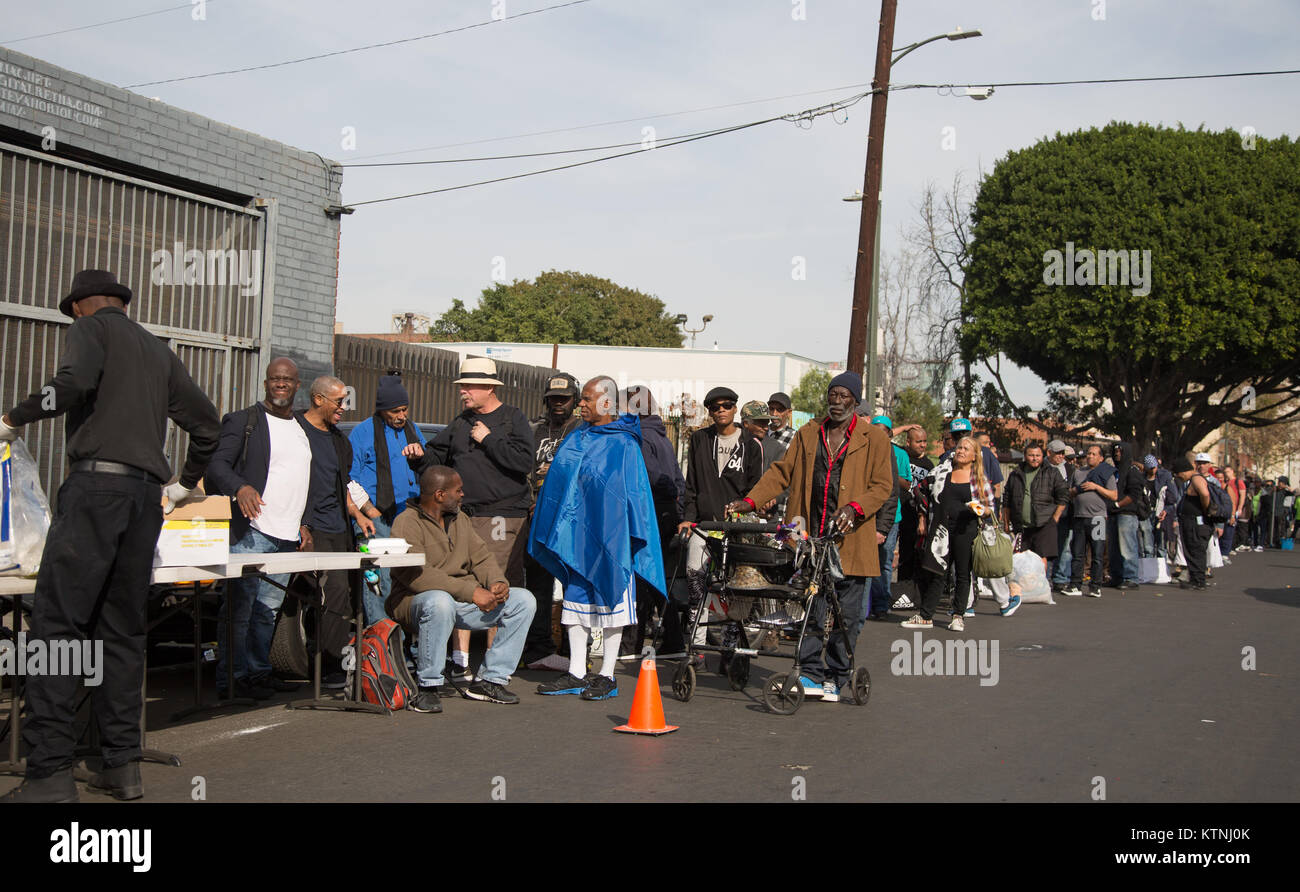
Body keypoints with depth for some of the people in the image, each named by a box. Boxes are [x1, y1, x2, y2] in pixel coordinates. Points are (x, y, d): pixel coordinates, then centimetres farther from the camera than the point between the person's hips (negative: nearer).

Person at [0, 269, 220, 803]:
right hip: (146, 492, 6)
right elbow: (206, 423, 23)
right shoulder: (158, 349, 26)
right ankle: (122, 765, 7)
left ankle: (51, 772, -14)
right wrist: (185, 485, 33)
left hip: (97, 483, -6)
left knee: (57, 622, -8)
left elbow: (76, 382, -14)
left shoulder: (89, 327, 8)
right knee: (122, 628, 9)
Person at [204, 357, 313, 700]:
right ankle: (232, 678, -3)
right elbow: (217, 464, -10)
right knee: (239, 608, -7)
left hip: (288, 538, 7)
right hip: (249, 533, -6)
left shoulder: (303, 428, 20)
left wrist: (303, 524, 18)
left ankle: (259, 671, 19)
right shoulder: (243, 420, 0)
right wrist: (240, 487, -28)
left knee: (268, 610, 11)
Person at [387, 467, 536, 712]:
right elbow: (416, 575, -25)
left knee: (523, 600, -5)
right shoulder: (407, 522, -12)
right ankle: (429, 686, -24)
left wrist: (497, 581, -11)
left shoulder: (459, 519, 14)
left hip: (466, 600, 8)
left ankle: (490, 680, -5)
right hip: (417, 600, -8)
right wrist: (471, 591, -30)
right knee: (439, 603, -42)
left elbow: (481, 557, 14)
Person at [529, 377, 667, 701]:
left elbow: (633, 491, -10)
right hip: (575, 532, 7)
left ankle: (607, 675, 7)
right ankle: (576, 674, 15)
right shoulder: (576, 439, 12)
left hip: (608, 533, -7)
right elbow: (559, 479, 18)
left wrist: (626, 533, -15)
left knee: (610, 599, 0)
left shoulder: (624, 444, -7)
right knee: (575, 599, 8)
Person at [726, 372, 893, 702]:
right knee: (810, 608, 1)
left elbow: (882, 486, 0)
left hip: (849, 539, -2)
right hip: (810, 538, 2)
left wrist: (855, 508, -18)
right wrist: (750, 501, -1)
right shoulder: (807, 434, 15)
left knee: (848, 614, 3)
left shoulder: (875, 438, 5)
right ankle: (810, 675, 7)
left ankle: (834, 678, 15)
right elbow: (781, 472, 12)